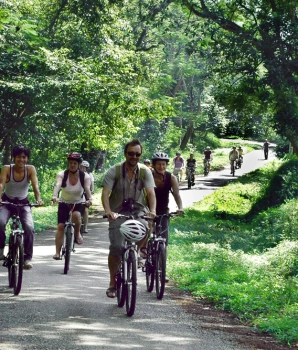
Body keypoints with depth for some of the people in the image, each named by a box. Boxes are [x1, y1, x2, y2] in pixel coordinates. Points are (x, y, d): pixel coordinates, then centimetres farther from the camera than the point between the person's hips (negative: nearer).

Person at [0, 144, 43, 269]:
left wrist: (38, 199, -45)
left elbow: (35, 185, -26)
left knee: (29, 228, -21)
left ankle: (27, 258, -7)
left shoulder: (30, 169, -14)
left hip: (23, 203, 1)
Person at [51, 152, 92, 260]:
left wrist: (89, 199, -50)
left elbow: (87, 188, -30)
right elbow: (57, 185, -33)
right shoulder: (62, 174, -15)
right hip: (64, 203, 1)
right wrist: (54, 196, -53)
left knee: (76, 215, -34)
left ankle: (77, 234, -6)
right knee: (60, 226, -12)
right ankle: (57, 252, -6)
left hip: (79, 203, -1)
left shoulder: (85, 176, -14)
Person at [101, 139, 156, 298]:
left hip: (138, 211, 1)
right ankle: (112, 284, 2)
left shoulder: (145, 171, -2)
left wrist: (152, 210, -31)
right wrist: (108, 211, -33)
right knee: (116, 247, -13)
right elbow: (105, 193, -15)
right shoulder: (114, 171, -6)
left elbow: (150, 192, -13)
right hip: (118, 213, -1)